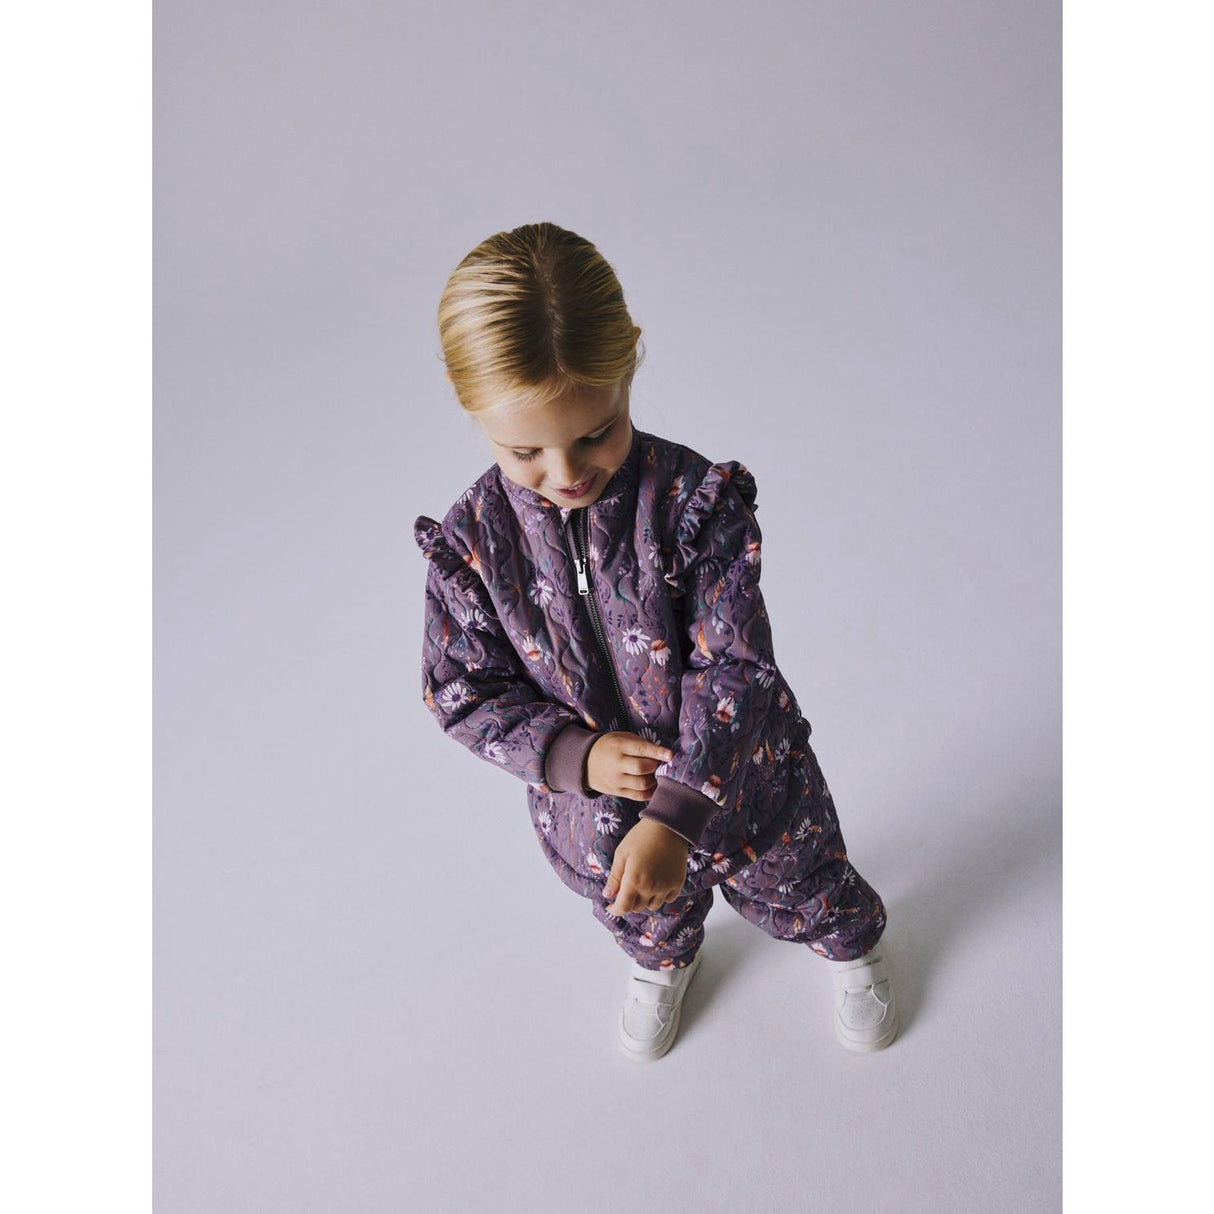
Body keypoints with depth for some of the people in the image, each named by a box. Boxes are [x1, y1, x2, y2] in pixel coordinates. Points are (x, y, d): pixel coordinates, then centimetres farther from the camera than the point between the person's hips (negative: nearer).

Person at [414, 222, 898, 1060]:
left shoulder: (697, 501, -30)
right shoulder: (470, 541, -22)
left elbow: (734, 670, -29)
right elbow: (463, 693, -13)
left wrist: (674, 820, -35)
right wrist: (574, 755, -27)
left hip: (736, 779, -2)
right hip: (594, 805, 2)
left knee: (802, 892, 28)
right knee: (644, 916, 34)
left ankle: (855, 946, 66)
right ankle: (665, 963, 72)